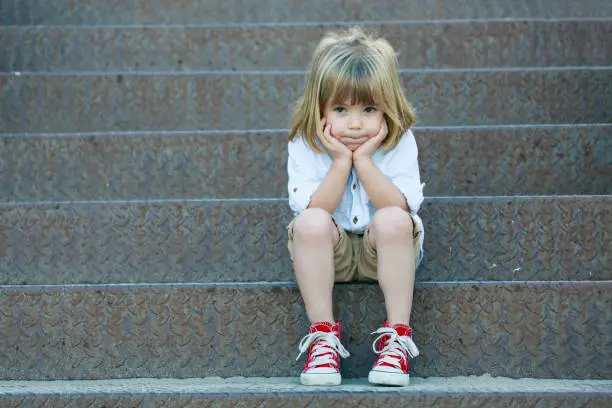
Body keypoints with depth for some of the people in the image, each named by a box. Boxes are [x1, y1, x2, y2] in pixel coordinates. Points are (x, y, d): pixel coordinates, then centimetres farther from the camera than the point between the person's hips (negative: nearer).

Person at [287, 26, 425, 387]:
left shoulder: (400, 142, -12)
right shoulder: (305, 145, -11)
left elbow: (401, 206, -21)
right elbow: (313, 209, -18)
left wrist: (363, 160, -27)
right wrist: (340, 162, -25)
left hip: (384, 250, 0)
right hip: (331, 251, 1)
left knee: (393, 221, -34)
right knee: (310, 223, -32)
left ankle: (397, 335, -25)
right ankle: (323, 333, -22)